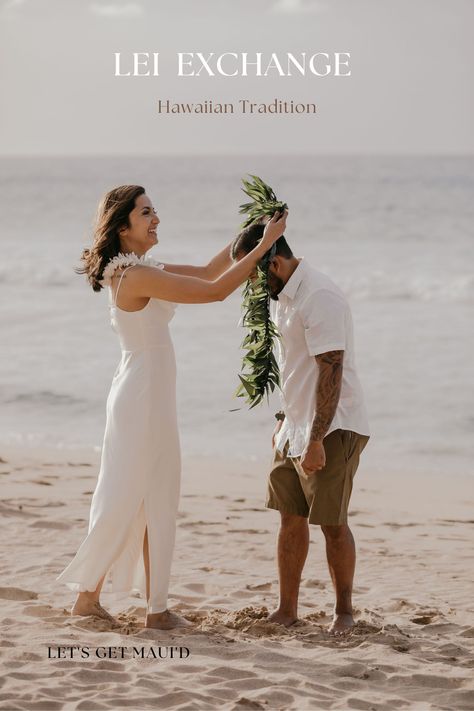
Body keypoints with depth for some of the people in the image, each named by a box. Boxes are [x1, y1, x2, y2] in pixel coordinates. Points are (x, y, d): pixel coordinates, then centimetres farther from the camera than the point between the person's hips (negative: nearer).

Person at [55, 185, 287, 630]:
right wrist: (263, 245, -17)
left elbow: (207, 272, 17)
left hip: (151, 398, 10)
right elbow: (216, 291, -21)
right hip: (141, 399, -10)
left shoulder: (140, 270, 11)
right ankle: (87, 594, 9)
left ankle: (156, 606, 16)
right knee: (124, 501, -2)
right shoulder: (135, 276, -19)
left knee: (154, 504, 11)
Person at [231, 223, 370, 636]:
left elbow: (331, 371, -24)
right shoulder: (280, 296, 10)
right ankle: (288, 610, 17)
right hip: (295, 429, 9)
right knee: (290, 519, 10)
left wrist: (316, 440, -24)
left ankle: (344, 611, 11)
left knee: (332, 523, -3)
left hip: (331, 430, -9)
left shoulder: (320, 298, -21)